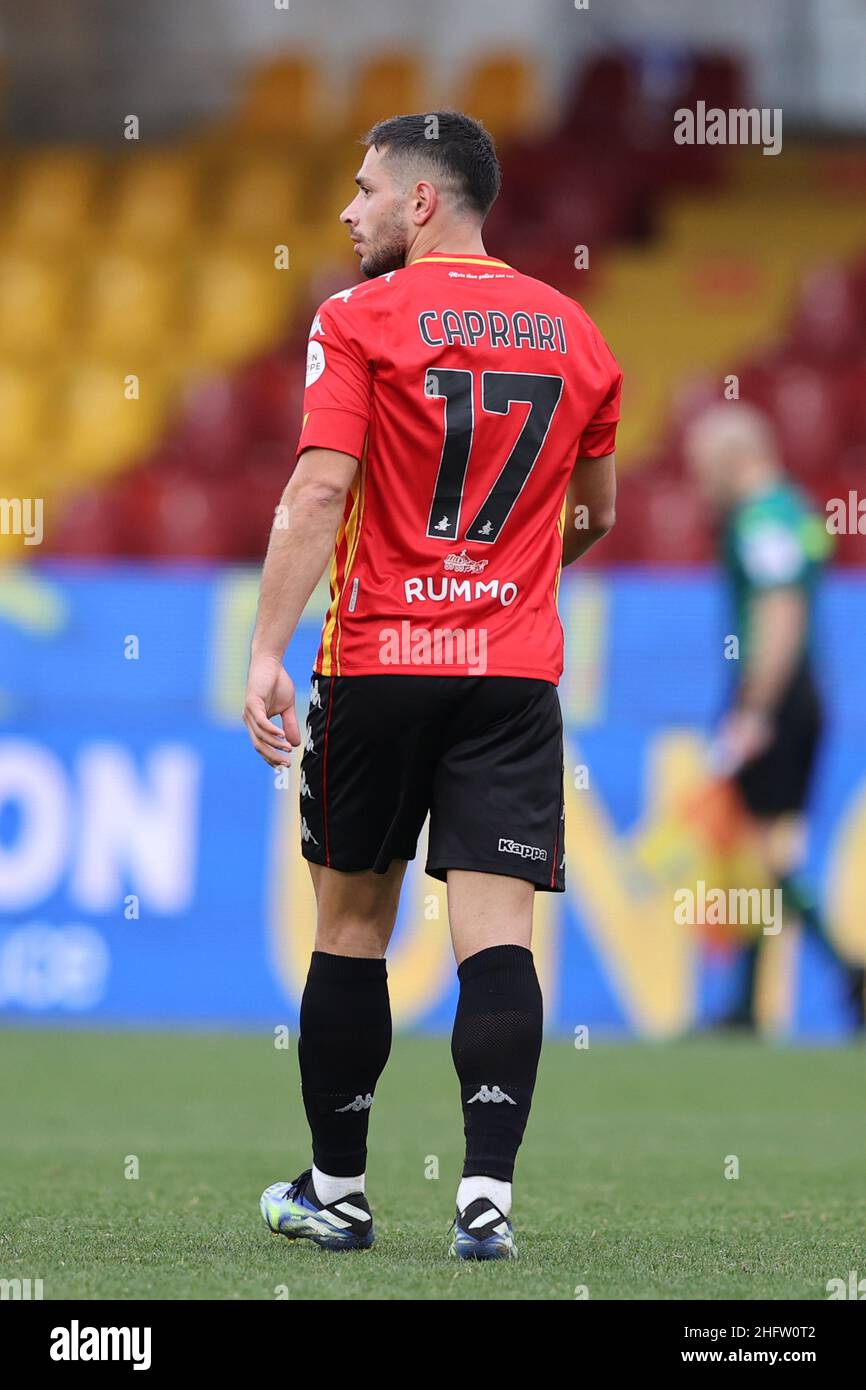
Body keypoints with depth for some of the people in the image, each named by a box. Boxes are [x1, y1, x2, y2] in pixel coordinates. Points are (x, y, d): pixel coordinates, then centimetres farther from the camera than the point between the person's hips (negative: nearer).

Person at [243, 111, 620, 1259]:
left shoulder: (361, 318, -4)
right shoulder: (574, 333, 10)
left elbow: (320, 490, -14)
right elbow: (593, 518, 21)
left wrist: (267, 650, -17)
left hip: (378, 660, -2)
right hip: (517, 668, 2)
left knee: (351, 928, 10)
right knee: (496, 934, -3)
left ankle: (337, 1191, 18)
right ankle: (486, 1196, -15)